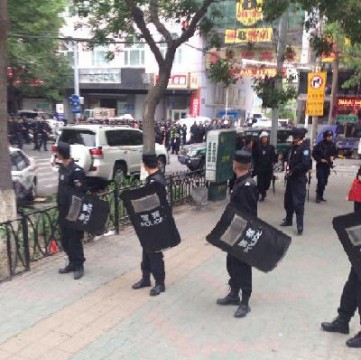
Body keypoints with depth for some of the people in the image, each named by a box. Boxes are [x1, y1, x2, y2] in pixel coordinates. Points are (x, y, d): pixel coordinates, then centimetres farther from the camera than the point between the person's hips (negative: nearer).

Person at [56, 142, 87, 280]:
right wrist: (59, 207, 17)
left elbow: (81, 193, -19)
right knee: (65, 240, 14)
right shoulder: (62, 169, 10)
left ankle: (79, 266, 13)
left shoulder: (76, 171, -18)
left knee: (75, 240, 0)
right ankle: (72, 263, 28)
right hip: (63, 211, 9)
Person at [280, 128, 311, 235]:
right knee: (288, 200, 18)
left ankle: (300, 226, -1)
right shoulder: (294, 147, 13)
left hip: (299, 179, -9)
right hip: (291, 178, 9)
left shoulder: (305, 148, -13)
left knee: (298, 203, -7)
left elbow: (305, 164, -24)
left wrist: (292, 171, -16)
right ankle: (288, 220, 35)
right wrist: (288, 170, 2)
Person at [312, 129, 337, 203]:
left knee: (324, 182, 9)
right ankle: (318, 196, -1)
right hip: (320, 165, -5)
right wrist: (320, 159, -17)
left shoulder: (332, 145, 3)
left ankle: (320, 196, 20)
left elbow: (335, 153, 16)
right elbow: (314, 153, -8)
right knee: (321, 181, -12)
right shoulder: (320, 144, -13)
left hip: (327, 166, 5)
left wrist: (333, 157, -5)